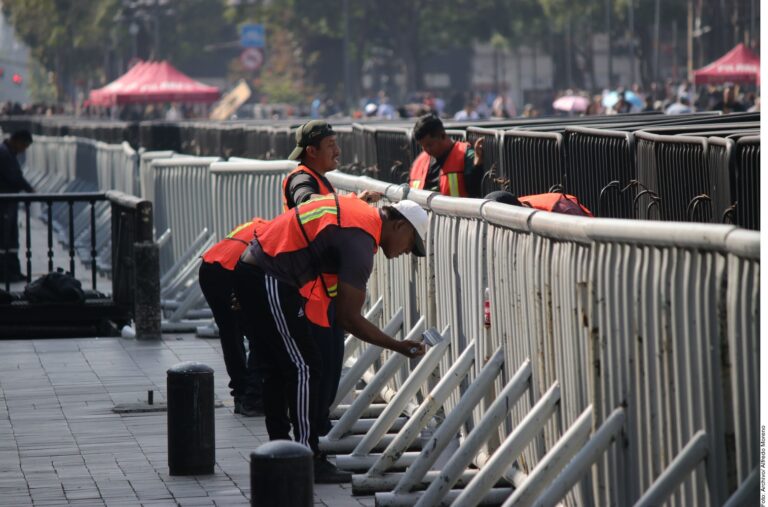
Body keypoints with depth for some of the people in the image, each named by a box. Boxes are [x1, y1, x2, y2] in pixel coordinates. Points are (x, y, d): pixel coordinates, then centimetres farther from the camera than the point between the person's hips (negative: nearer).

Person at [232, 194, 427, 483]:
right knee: (304, 368, -7)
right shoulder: (361, 240, -16)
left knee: (279, 367, 17)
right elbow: (347, 318, -16)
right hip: (269, 282, -11)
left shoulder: (357, 210, 13)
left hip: (251, 270, 11)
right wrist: (397, 347, -8)